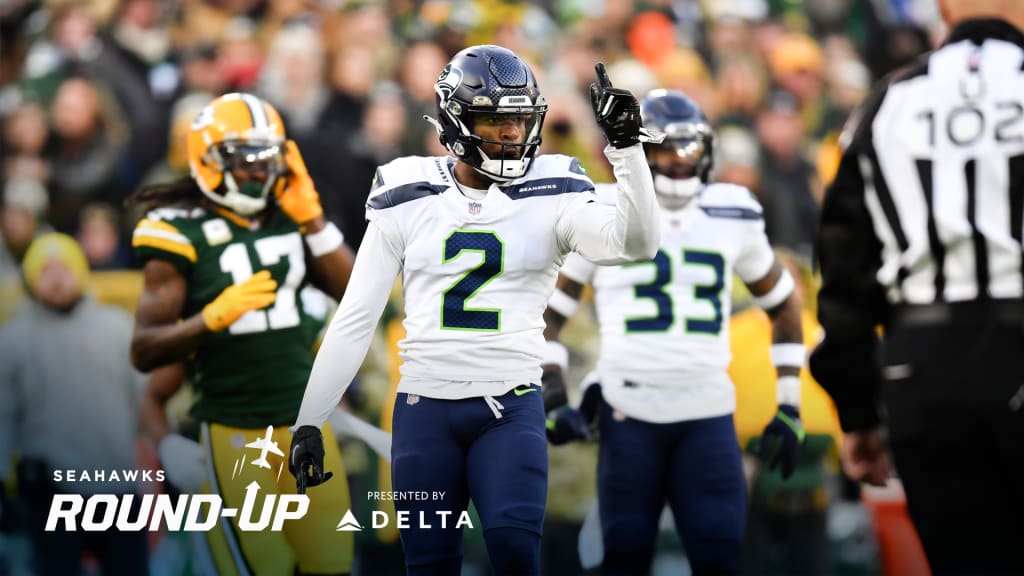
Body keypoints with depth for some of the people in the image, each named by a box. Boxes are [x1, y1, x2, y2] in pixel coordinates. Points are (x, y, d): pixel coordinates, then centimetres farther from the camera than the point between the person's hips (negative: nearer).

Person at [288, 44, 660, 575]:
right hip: (425, 406, 2)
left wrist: (625, 146, -26)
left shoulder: (551, 198, 0)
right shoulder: (409, 201, 3)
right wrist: (308, 421, 3)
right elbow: (354, 319, 6)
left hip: (511, 408, -1)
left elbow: (635, 243, -17)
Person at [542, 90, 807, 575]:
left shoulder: (732, 217, 8)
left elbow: (783, 303, 20)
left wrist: (789, 405, 15)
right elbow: (548, 311, 5)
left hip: (709, 413, 2)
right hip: (630, 412, -2)